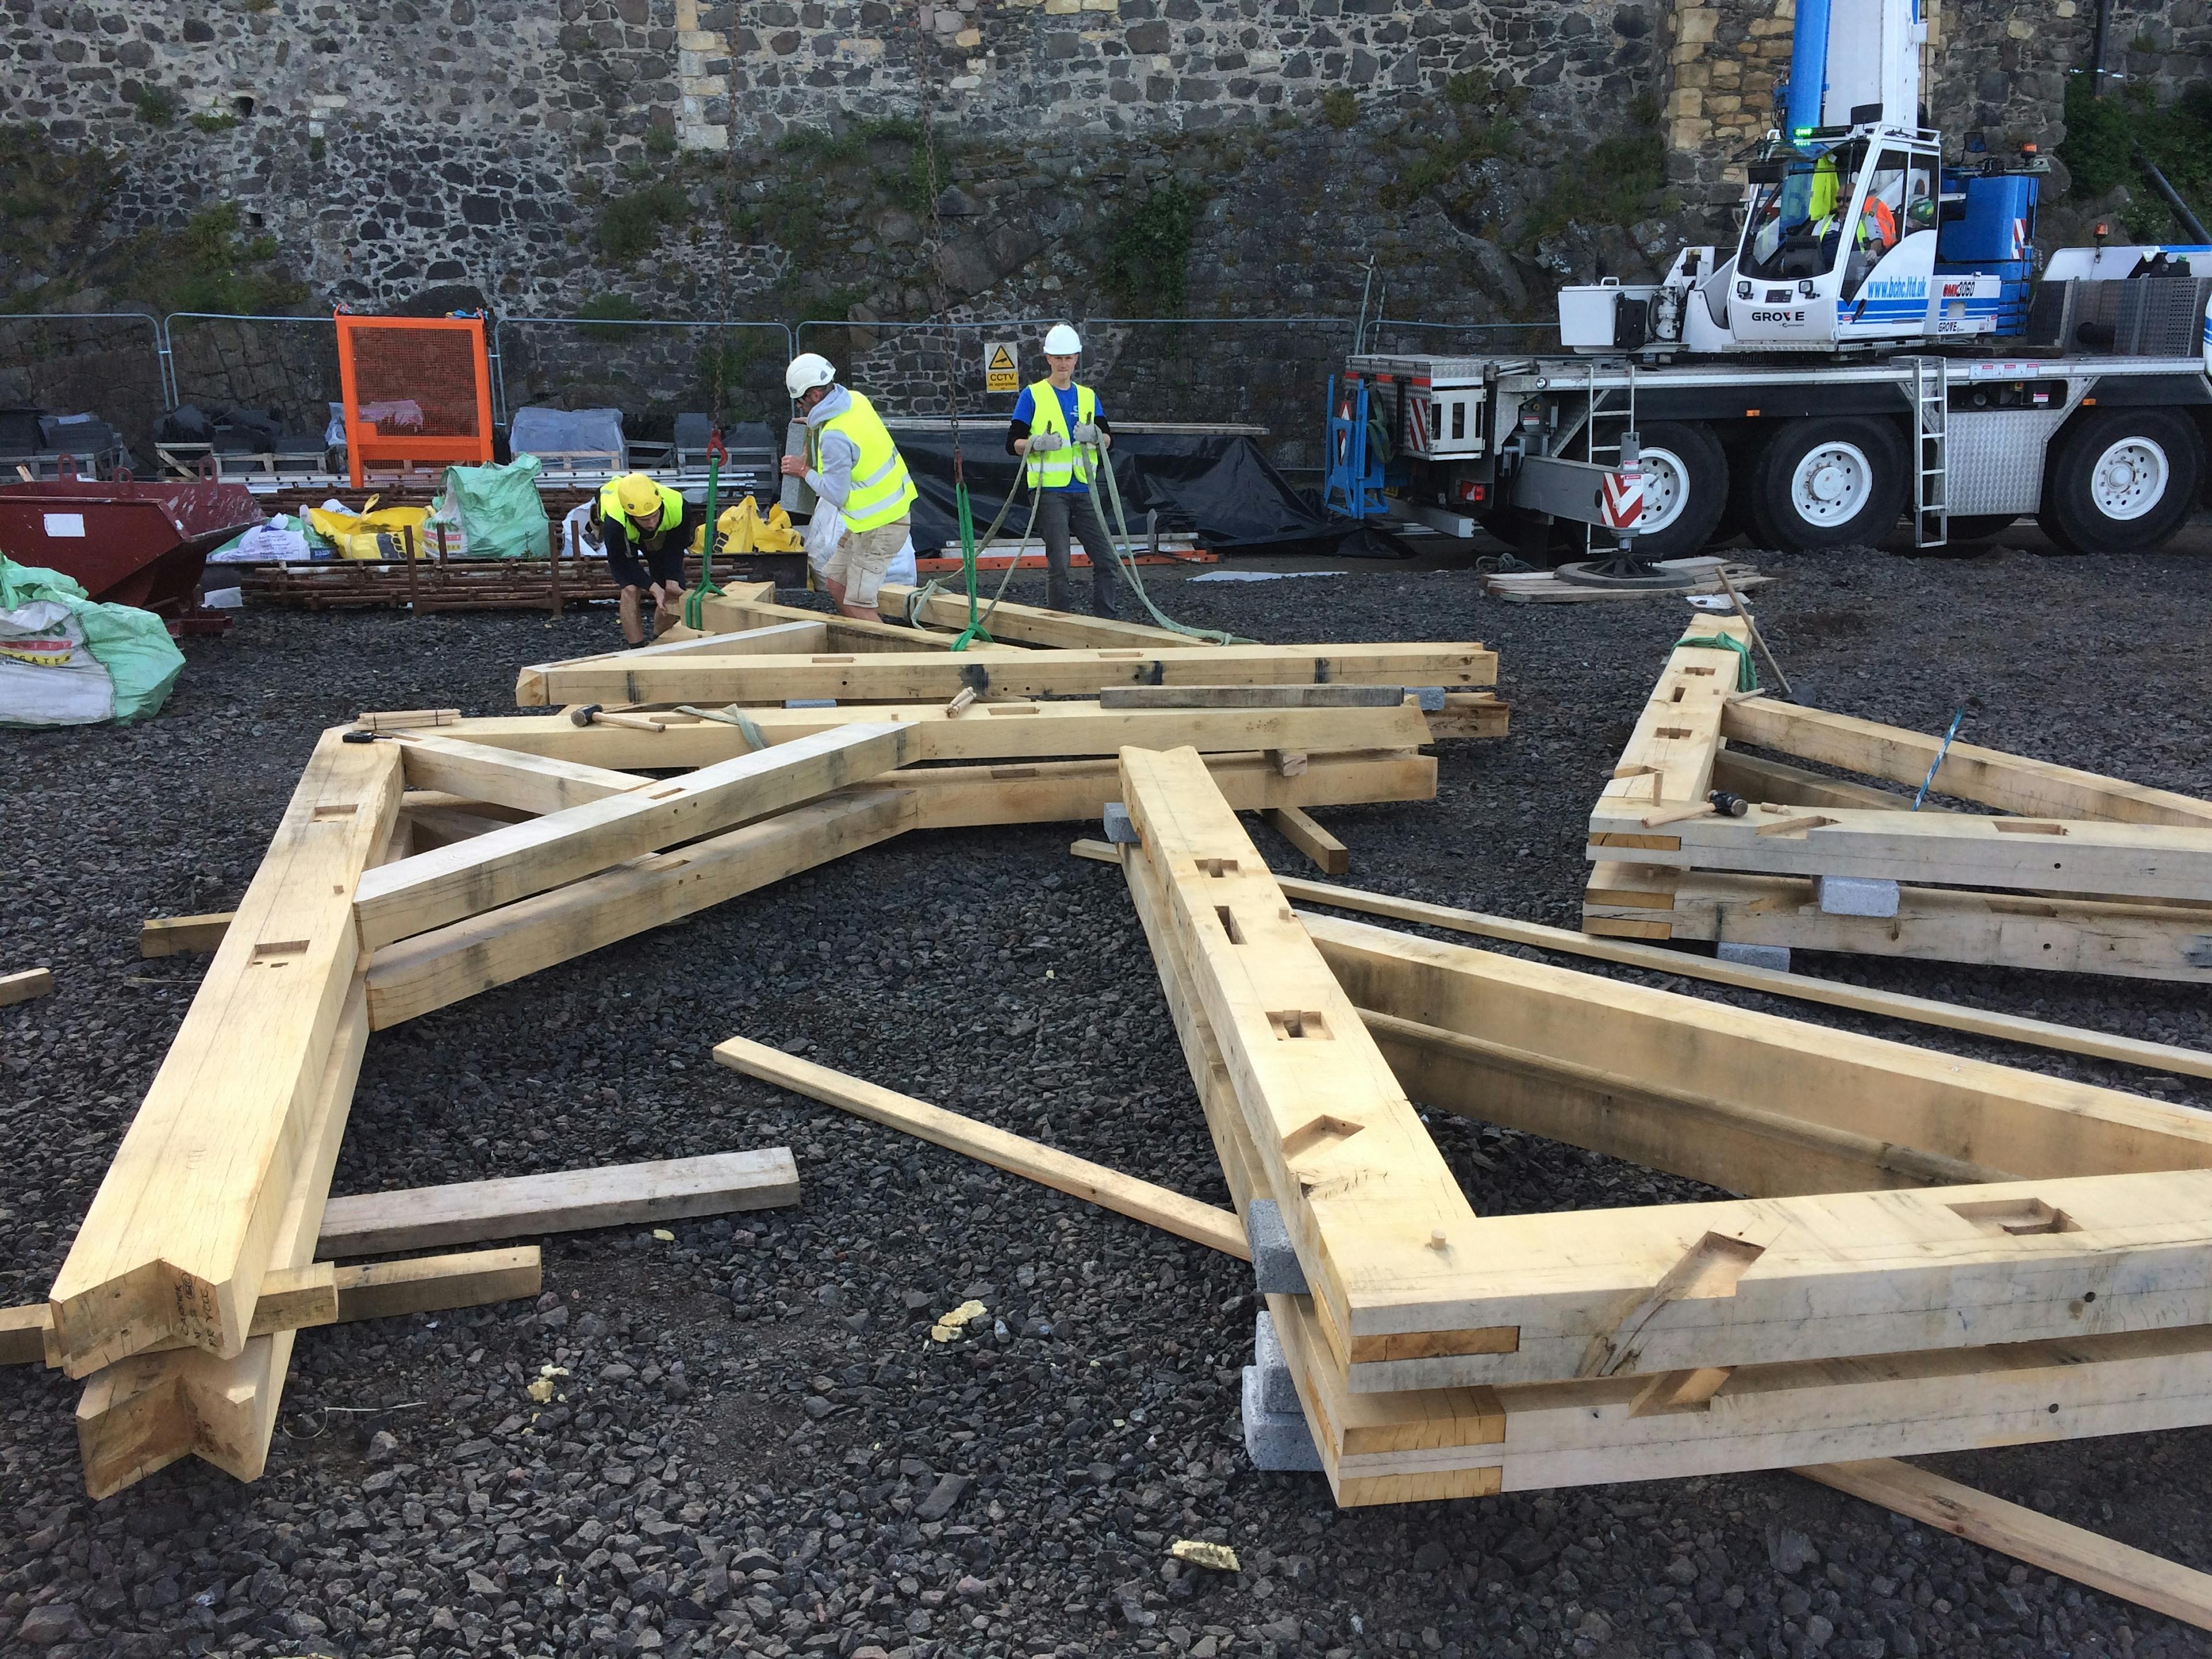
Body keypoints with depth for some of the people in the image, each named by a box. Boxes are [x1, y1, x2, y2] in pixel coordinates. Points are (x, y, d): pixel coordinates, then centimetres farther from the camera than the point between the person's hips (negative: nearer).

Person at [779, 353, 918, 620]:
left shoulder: (835, 437, -27)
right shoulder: (855, 399, 0)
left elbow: (835, 495, -20)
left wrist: (805, 471, -6)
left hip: (879, 525, -10)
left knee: (858, 606, -7)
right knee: (836, 582, 18)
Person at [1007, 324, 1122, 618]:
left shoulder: (1088, 396, 14)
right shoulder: (1032, 395, 2)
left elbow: (1108, 441, 10)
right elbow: (1012, 444, -1)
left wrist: (1095, 436, -13)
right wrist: (1038, 444, -20)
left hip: (1083, 491, 4)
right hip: (1050, 490, -4)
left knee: (1107, 561, 0)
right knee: (1058, 563, -6)